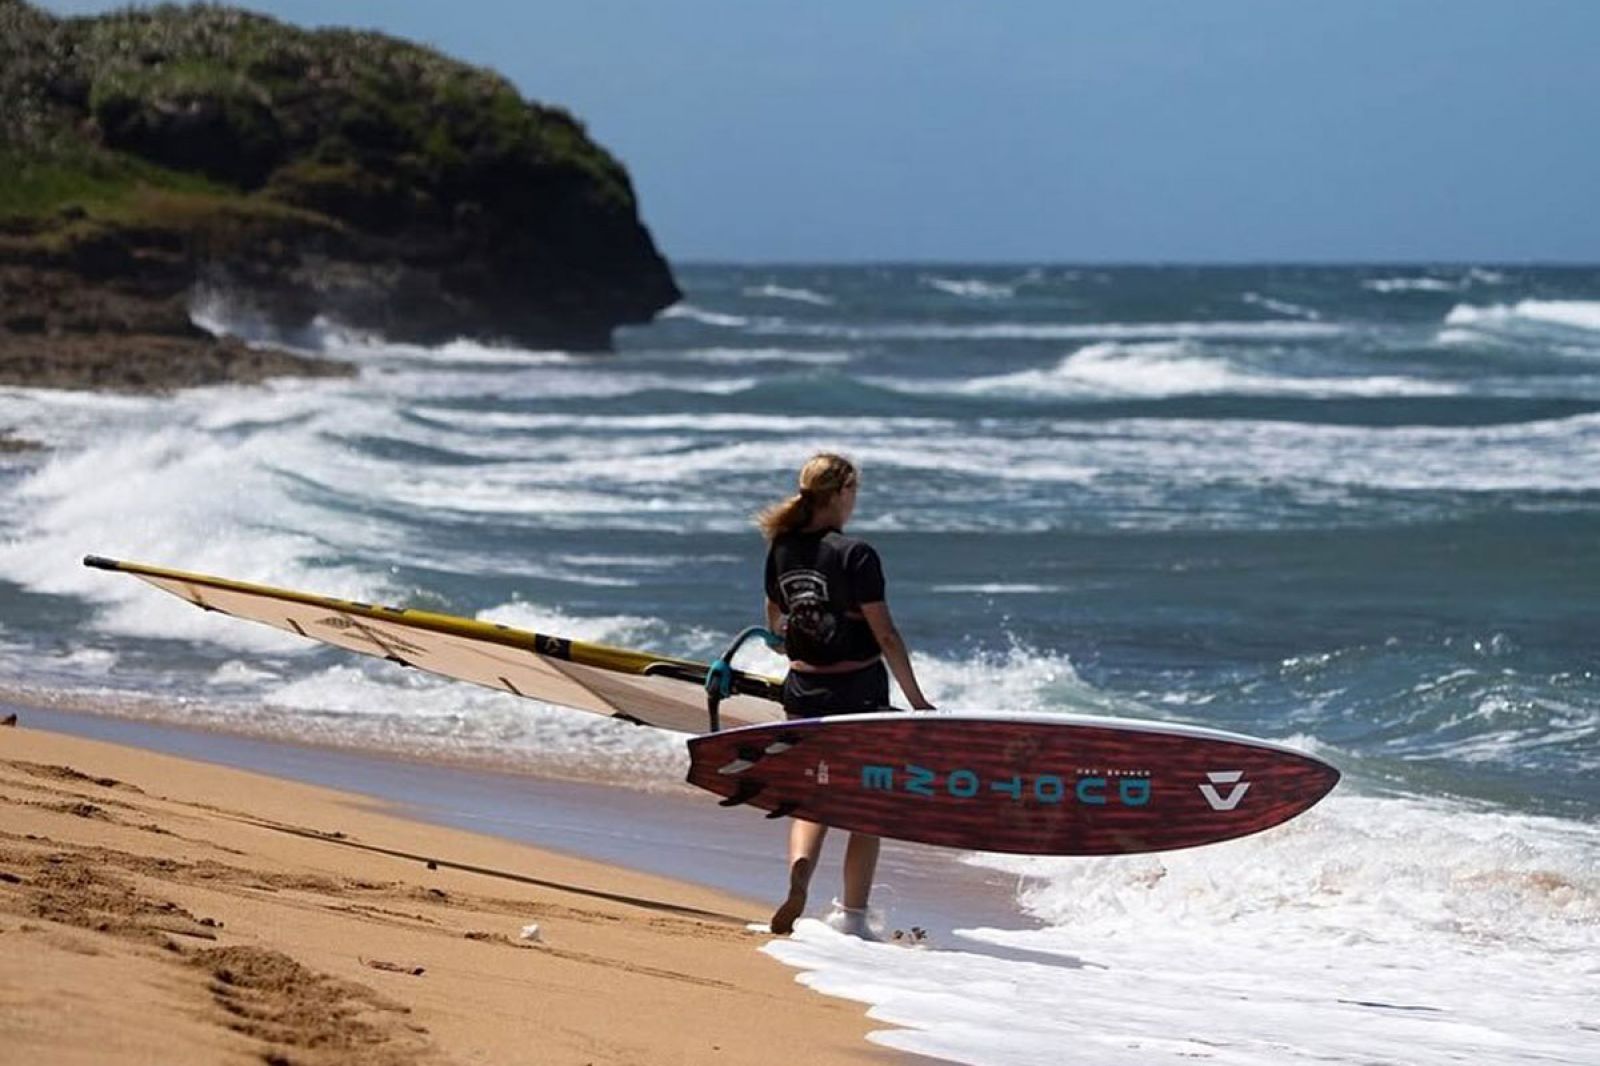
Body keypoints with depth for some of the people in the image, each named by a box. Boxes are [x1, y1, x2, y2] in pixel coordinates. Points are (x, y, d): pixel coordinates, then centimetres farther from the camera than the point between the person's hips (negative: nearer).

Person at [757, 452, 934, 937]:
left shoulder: (783, 549, 1)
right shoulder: (855, 555, -16)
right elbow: (885, 634, -15)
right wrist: (917, 699, -7)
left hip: (802, 689, 5)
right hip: (858, 689, -5)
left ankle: (799, 874, -14)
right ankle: (854, 918, 11)